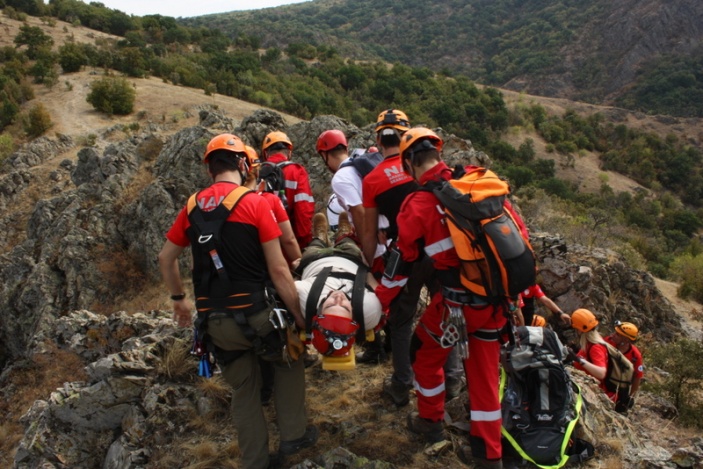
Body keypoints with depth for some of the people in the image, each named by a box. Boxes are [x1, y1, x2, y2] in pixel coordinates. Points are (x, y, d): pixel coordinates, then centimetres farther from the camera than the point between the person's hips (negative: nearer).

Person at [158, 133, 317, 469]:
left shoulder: (192, 207, 6)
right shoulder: (255, 203, -9)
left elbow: (166, 259, 15)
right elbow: (278, 271, -11)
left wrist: (179, 299, 29)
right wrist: (300, 316, -3)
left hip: (214, 321, 4)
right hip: (254, 314, -4)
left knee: (243, 391, 21)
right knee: (289, 361, 25)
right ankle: (293, 435, 29)